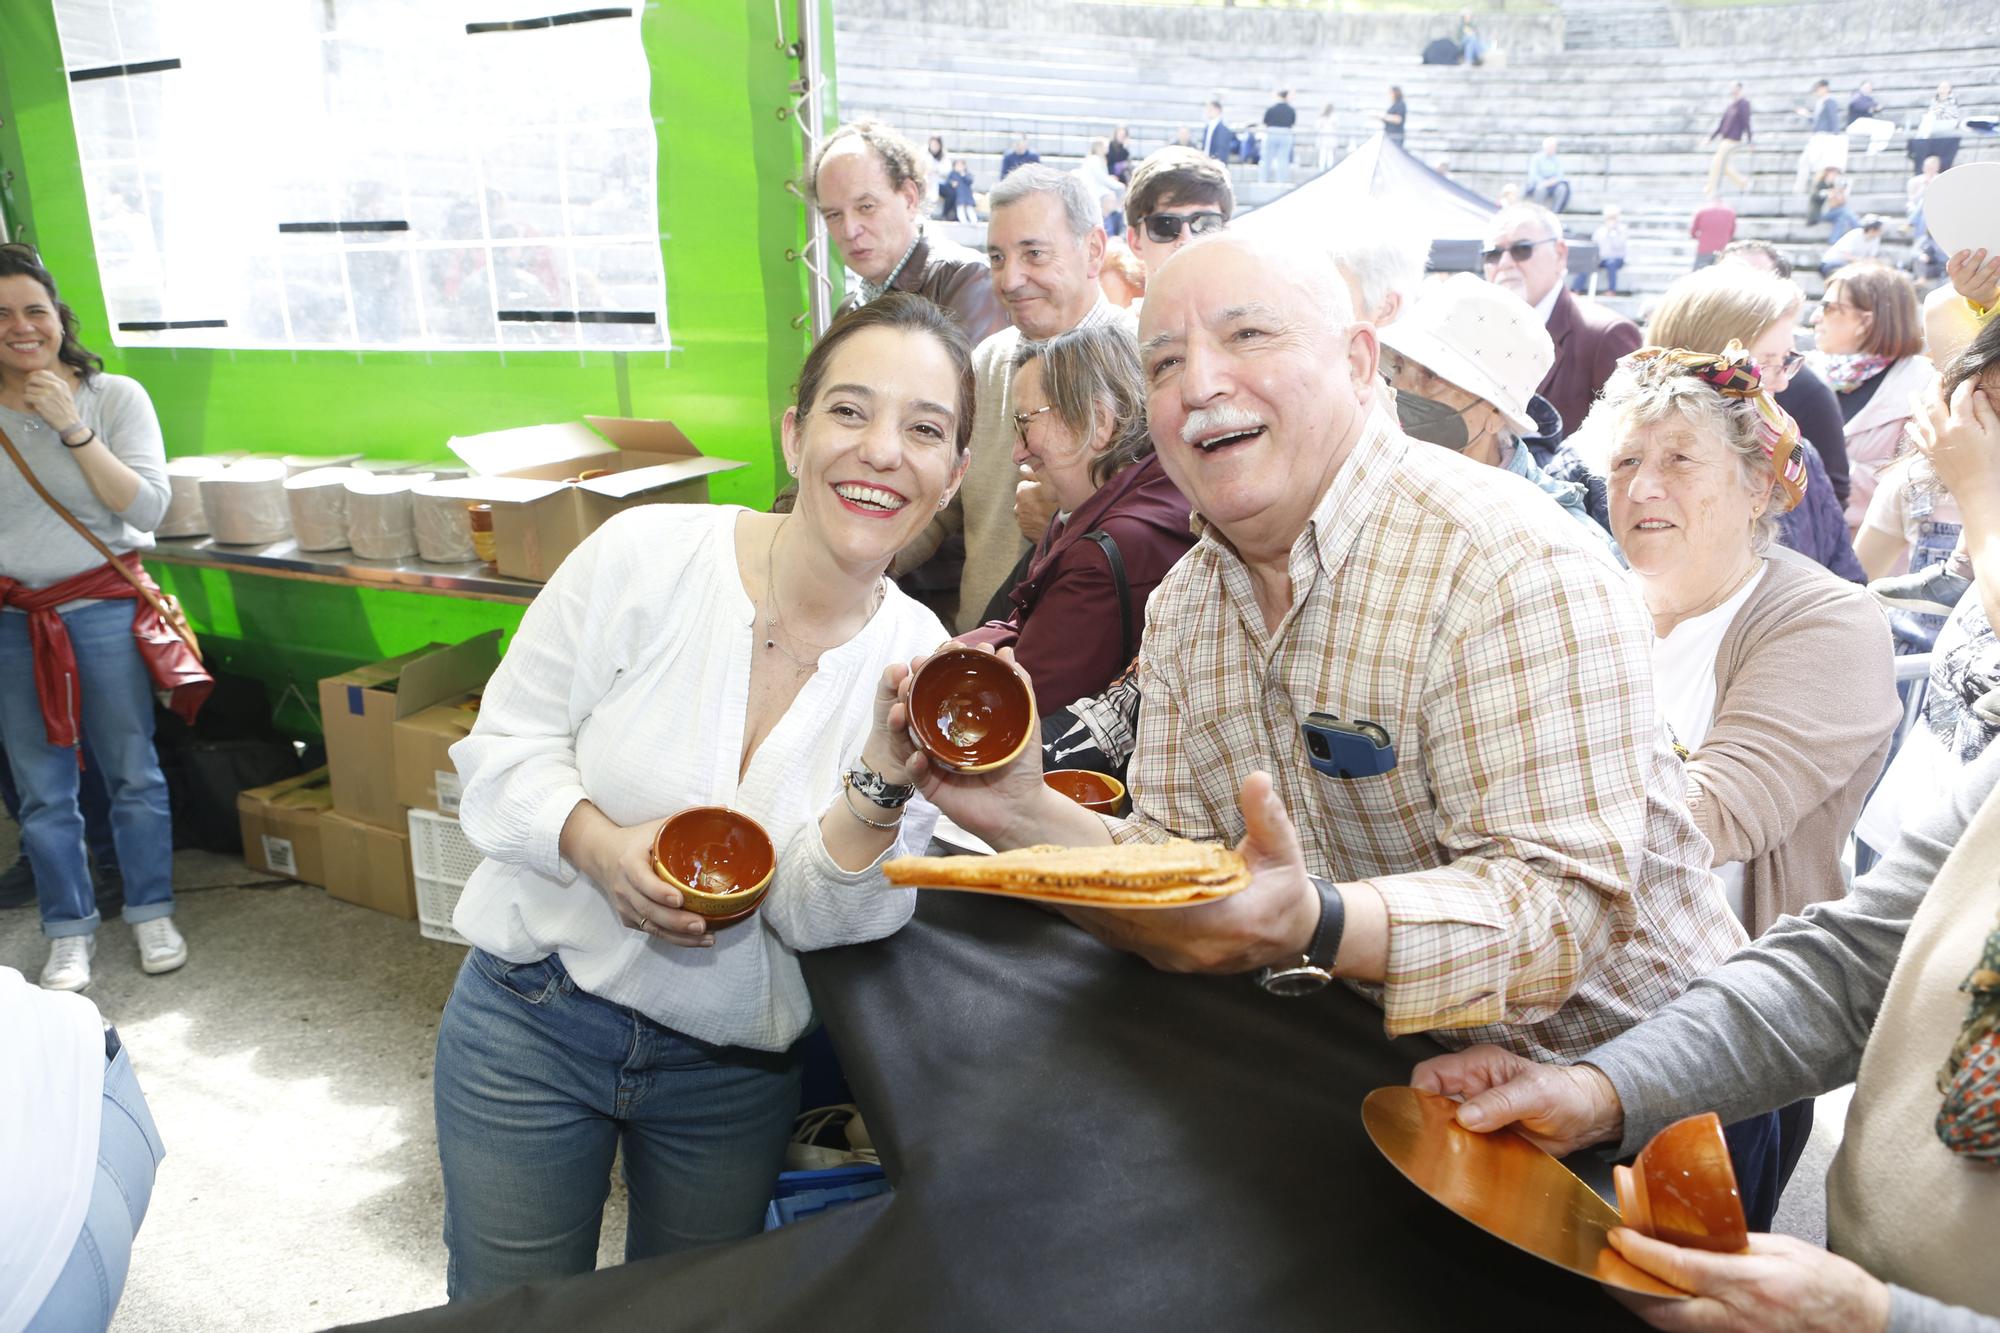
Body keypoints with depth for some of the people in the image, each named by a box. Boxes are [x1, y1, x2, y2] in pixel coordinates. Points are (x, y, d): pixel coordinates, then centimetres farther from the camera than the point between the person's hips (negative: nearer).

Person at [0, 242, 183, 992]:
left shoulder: (114, 397, -5)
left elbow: (148, 507, -13)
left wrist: (72, 429, -20)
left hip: (104, 610, -2)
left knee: (132, 774, 8)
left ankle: (152, 914, 25)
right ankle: (69, 932, 24)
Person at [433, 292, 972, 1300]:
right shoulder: (642, 556, -16)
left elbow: (814, 913, -13)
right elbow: (501, 751, -7)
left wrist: (888, 775, -32)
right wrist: (600, 844, -26)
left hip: (731, 1071, 2)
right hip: (530, 1022, -1)